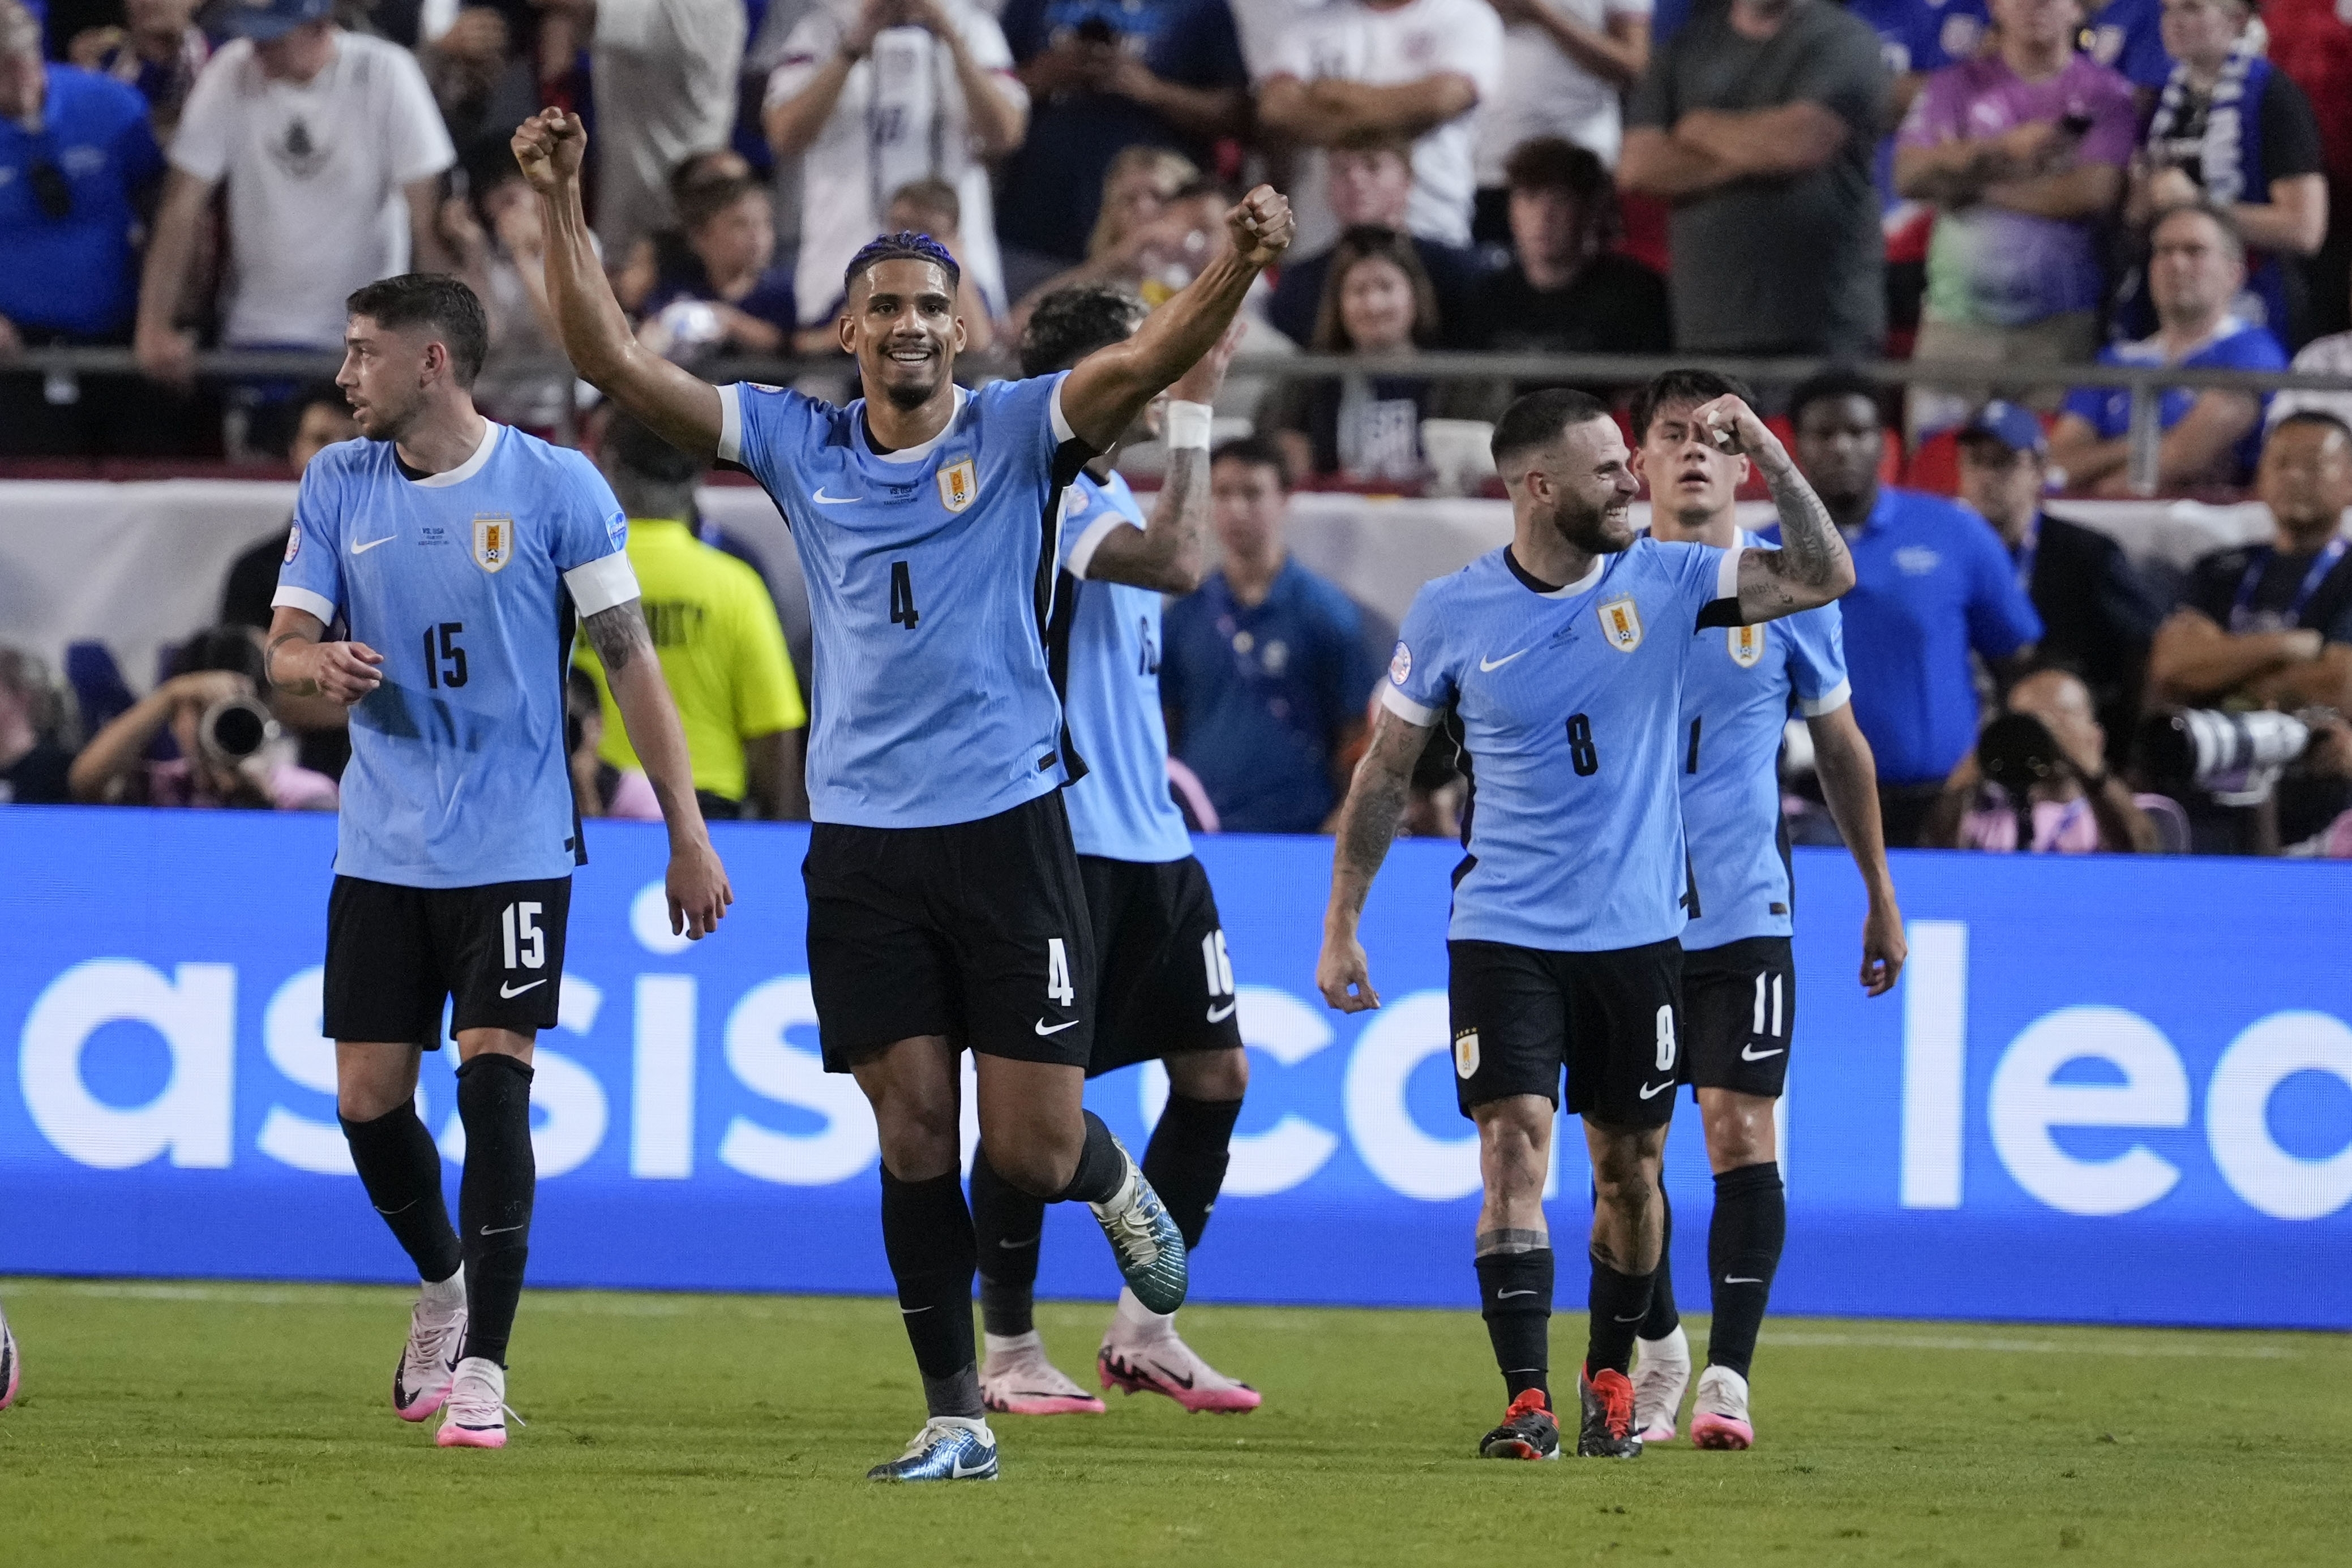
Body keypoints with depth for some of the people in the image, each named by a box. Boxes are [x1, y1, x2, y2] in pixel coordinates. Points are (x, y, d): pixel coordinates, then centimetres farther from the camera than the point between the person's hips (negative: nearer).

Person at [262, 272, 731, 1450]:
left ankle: (482, 1370, -8)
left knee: (494, 1084, -13)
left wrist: (686, 833, -5)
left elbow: (628, 657, -3)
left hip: (514, 847, -4)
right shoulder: (337, 484, 5)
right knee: (368, 1100, 3)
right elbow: (284, 645, 3)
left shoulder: (554, 487, -6)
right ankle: (444, 1284, 32)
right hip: (380, 851, 4)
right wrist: (317, 665, -23)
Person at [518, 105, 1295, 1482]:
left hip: (1009, 828, -2)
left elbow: (1150, 360, -17)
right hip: (862, 842, 2)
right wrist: (564, 206, -7)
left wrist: (1239, 268, -36)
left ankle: (1118, 1188, 34)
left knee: (1035, 1147, -3)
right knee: (914, 1136, 1)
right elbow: (619, 363, 4)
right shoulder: (799, 445, 6)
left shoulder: (1016, 433, -1)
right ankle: (956, 1418, 10)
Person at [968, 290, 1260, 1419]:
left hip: (1149, 843, 10)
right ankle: (1008, 1352, 5)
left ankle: (1144, 1329, 16)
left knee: (1215, 1073, 7)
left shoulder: (1103, 491, 17)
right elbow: (1176, 564, -27)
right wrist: (1192, 411, -25)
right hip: (1063, 844, -10)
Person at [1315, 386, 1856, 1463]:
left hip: (1639, 931, 2)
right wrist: (1341, 925, 5)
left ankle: (1610, 1377, 27)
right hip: (1505, 932, -2)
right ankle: (1527, 1402, -15)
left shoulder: (1662, 580, -1)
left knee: (1629, 1169, 9)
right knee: (1515, 1145, -14)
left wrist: (1770, 457, -15)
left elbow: (1825, 577, -6)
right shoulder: (1451, 613, -3)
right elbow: (1386, 772, 6)